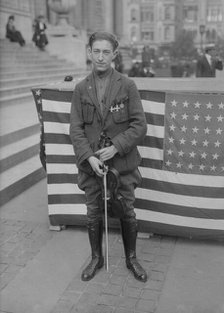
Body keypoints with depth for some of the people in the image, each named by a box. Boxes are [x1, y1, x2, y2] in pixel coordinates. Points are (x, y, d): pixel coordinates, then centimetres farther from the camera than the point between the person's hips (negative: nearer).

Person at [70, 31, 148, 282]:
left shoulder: (127, 86, -4)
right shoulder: (81, 89, 2)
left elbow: (139, 125, -7)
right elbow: (75, 128, -1)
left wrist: (116, 147, -17)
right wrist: (89, 156, -14)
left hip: (123, 162, -1)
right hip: (91, 163, 2)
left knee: (127, 213, 11)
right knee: (93, 214, 13)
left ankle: (131, 259, 33)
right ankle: (96, 258, 35)